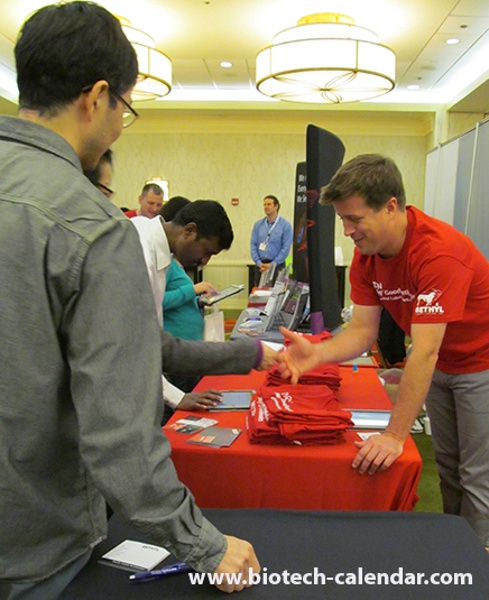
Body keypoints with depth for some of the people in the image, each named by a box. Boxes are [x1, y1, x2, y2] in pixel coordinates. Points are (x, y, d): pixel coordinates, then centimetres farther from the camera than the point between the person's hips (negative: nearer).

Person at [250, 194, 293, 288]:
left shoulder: (285, 225, -5)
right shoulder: (258, 224, 6)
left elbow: (286, 248, -8)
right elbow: (253, 244, 4)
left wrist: (272, 264, -12)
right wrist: (259, 263, -7)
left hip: (277, 265, -3)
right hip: (260, 265, 3)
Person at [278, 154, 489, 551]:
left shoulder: (438, 251, -35)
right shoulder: (367, 254, -10)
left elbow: (424, 352, -36)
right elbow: (363, 330, -10)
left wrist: (395, 435, -34)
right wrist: (316, 353, -30)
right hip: (440, 365, 7)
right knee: (448, 468, 17)